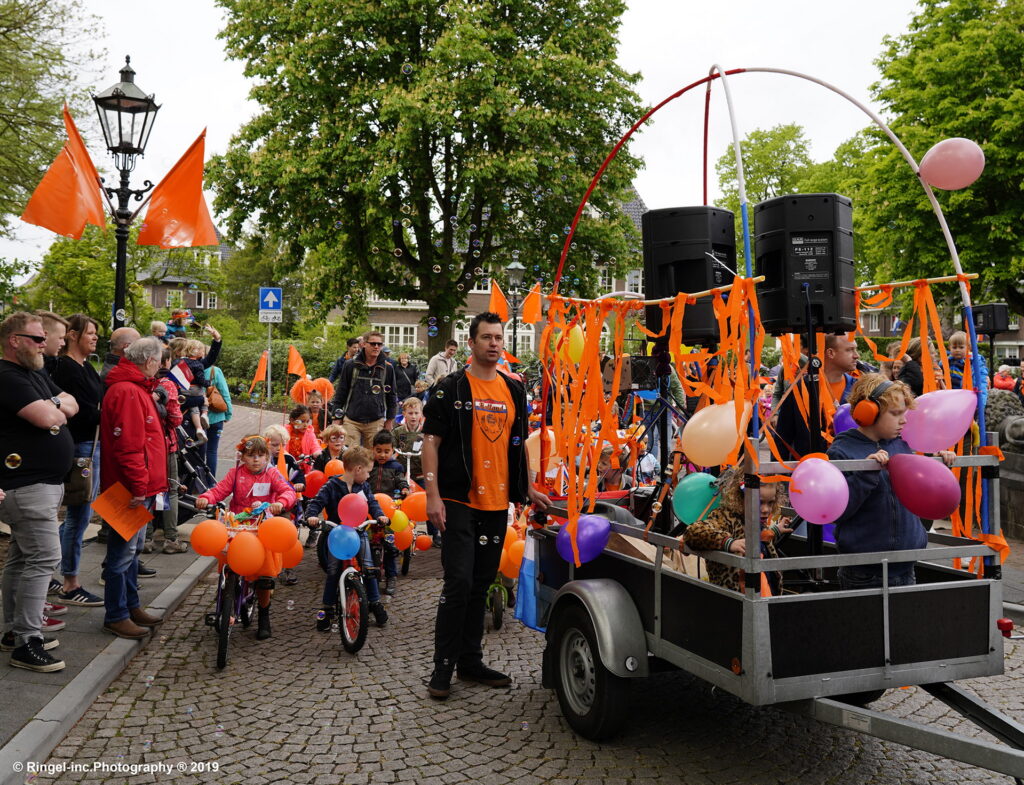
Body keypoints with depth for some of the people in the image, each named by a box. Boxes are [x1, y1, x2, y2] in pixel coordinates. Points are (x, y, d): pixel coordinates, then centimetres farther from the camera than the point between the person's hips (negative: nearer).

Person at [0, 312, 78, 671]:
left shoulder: (35, 375, 17)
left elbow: (71, 405, 15)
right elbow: (47, 419, -24)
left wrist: (53, 407, -7)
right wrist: (56, 410, -2)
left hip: (45, 481, 10)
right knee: (44, 558, -11)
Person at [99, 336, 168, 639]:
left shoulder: (137, 389, 15)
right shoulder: (126, 392, -19)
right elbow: (127, 446, -25)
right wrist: (138, 487, -22)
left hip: (141, 487, 11)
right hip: (132, 490, -11)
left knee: (133, 548, 18)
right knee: (123, 552, -1)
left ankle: (131, 606, 30)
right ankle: (117, 616, 10)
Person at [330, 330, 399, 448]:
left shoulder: (388, 368, 4)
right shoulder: (351, 365, 1)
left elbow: (392, 396, 12)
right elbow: (340, 393, 6)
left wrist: (389, 420, 11)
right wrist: (337, 417, 4)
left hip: (376, 422, 1)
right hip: (351, 421, -1)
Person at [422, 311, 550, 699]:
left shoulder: (514, 390, 12)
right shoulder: (451, 387, -3)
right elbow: (431, 441, -6)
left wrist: (527, 489, 16)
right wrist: (433, 495, -13)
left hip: (497, 502, 5)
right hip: (459, 500, -5)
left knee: (481, 584, 13)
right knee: (459, 582, -8)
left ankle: (471, 660, 25)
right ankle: (443, 666, 5)